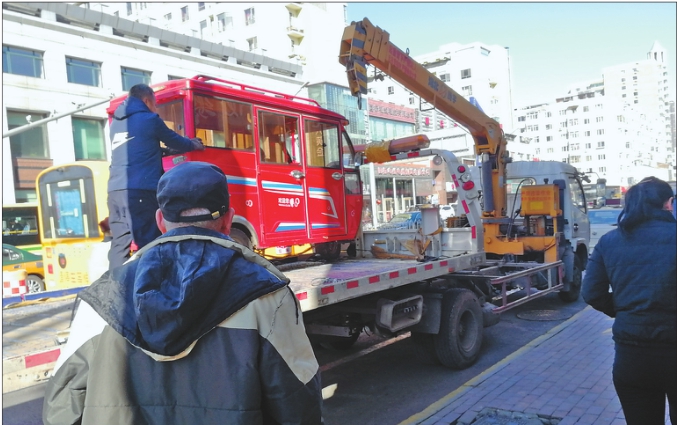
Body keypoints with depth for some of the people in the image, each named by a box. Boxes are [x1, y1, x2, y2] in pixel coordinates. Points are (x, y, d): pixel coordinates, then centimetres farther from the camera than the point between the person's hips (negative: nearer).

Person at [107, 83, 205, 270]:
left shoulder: (116, 122, 22)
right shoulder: (149, 119, 1)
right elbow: (174, 141, 13)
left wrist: (158, 150, 41)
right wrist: (194, 144, 31)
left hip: (115, 190, 7)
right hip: (140, 190, -7)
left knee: (120, 243, 7)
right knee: (149, 244, -5)